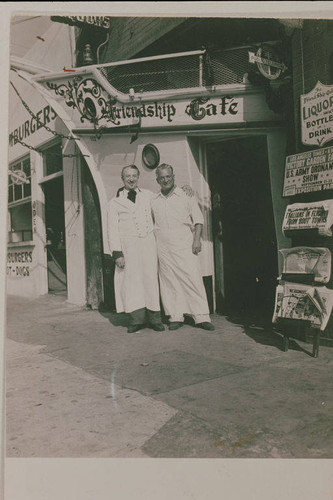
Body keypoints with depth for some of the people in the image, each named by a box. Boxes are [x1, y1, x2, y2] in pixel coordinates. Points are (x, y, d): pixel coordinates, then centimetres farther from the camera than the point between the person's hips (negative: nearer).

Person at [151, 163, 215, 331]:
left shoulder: (186, 195, 6)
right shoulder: (153, 201, 13)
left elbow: (198, 219, 5)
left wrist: (197, 239, -6)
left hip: (185, 246, -2)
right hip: (163, 249, 3)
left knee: (193, 279, -6)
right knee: (169, 282, 2)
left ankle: (201, 317, 0)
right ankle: (175, 317, 11)